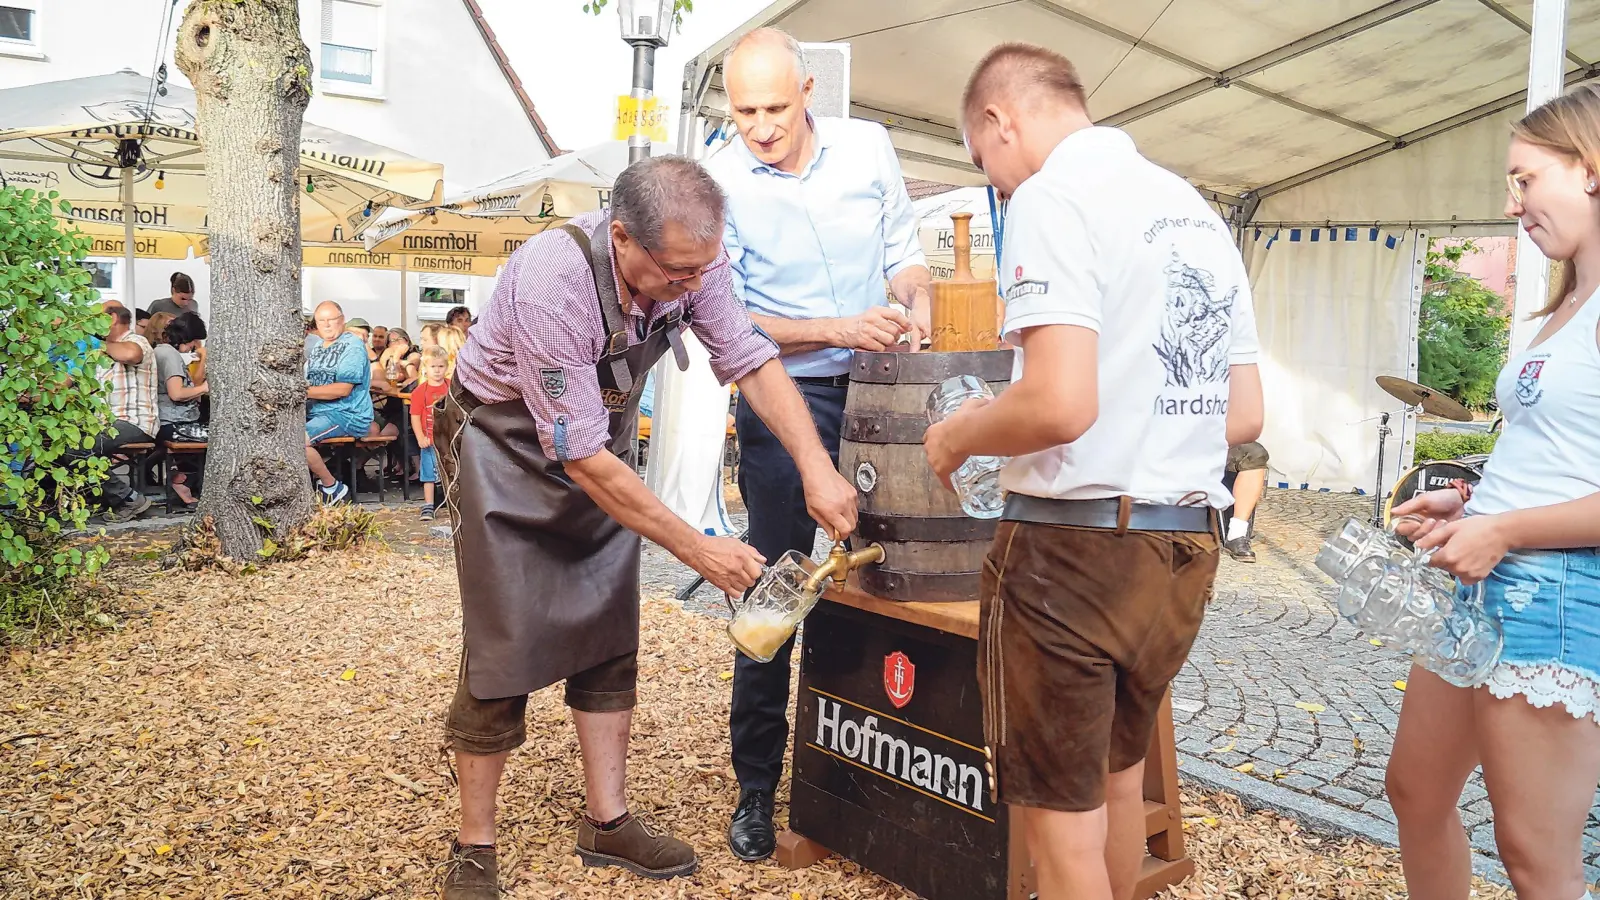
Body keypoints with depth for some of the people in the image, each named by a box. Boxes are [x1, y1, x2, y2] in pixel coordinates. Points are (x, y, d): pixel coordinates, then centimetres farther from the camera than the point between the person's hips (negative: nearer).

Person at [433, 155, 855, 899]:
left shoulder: (692, 261, -19)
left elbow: (752, 361, -10)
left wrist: (817, 469, -24)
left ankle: (606, 822, 22)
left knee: (608, 638, 8)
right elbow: (581, 458, -33)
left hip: (602, 445, 6)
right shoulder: (551, 280, -36)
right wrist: (697, 549, -29)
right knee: (505, 649, -3)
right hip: (508, 443, -6)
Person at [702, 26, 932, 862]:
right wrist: (836, 330, -23)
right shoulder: (719, 182, -9)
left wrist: (915, 301, -10)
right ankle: (756, 785, 17)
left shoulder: (868, 146, 0)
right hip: (786, 397, -3)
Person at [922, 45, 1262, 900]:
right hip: (1185, 549, 8)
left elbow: (1061, 404, -24)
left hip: (1077, 548, -8)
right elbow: (1244, 415, 16)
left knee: (1061, 819, 8)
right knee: (1116, 781, 25)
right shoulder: (1198, 212, 14)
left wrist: (960, 434, -6)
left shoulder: (1053, 196, -11)